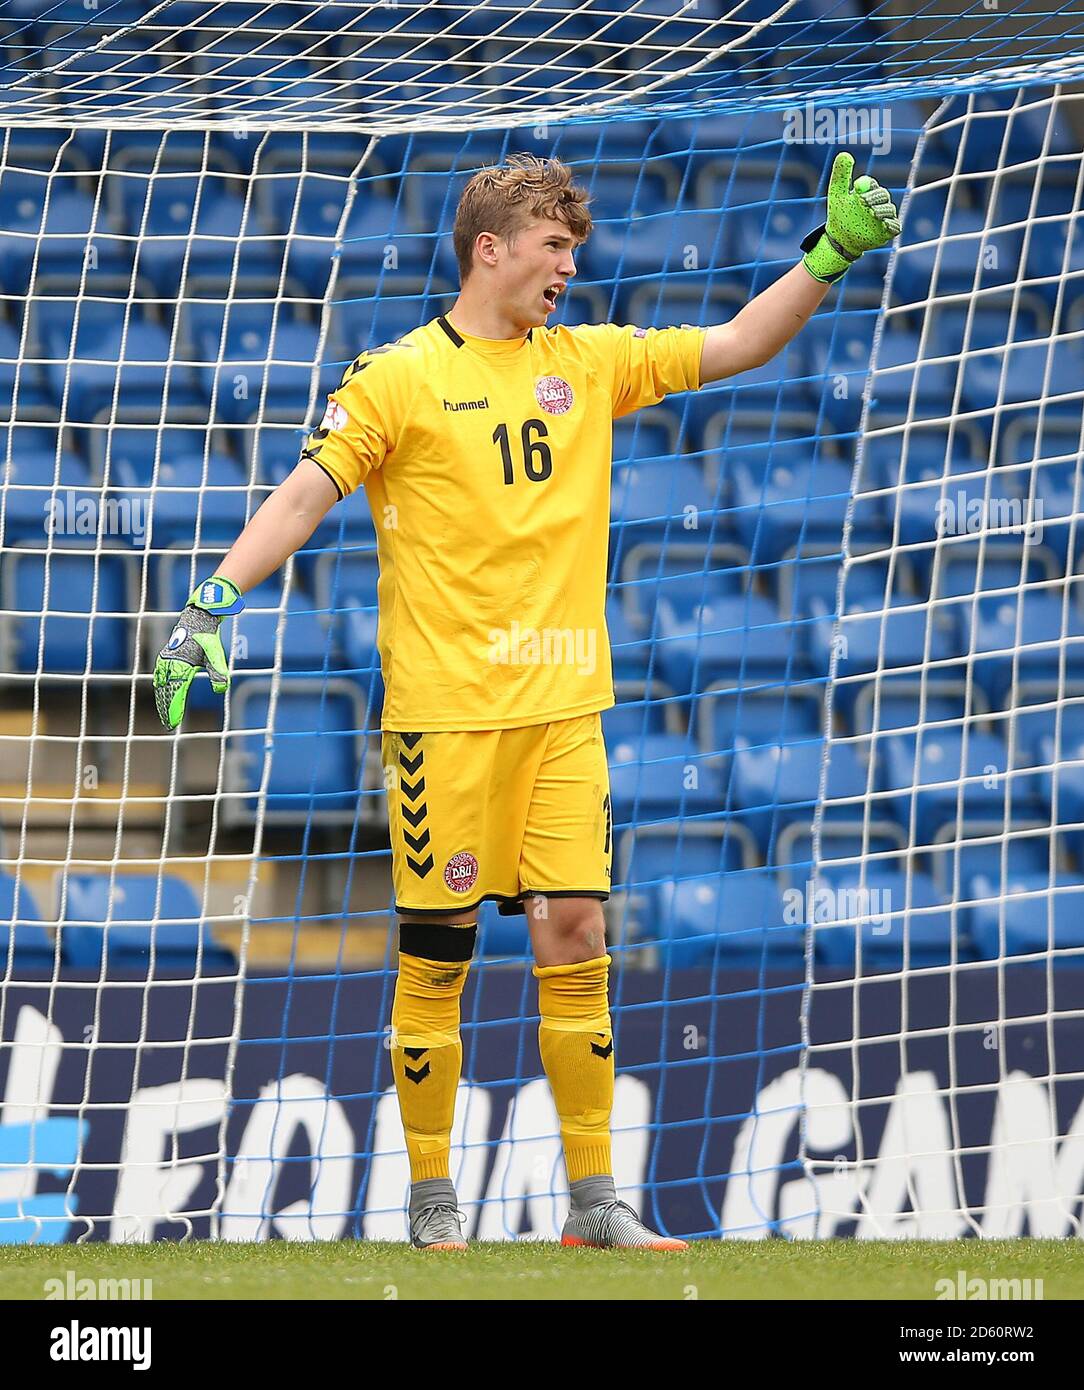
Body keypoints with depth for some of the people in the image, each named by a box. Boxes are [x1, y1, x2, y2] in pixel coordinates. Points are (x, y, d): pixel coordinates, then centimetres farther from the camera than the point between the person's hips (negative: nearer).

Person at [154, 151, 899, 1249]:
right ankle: (430, 1200, 10)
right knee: (437, 952, 0)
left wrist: (830, 254, 3)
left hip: (562, 705, 4)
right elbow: (303, 494, -8)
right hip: (443, 711, -4)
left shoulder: (590, 363, 12)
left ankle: (594, 1201, 3)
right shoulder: (399, 378, -3)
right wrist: (211, 608, -19)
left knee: (575, 935, -1)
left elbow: (736, 345, 14)